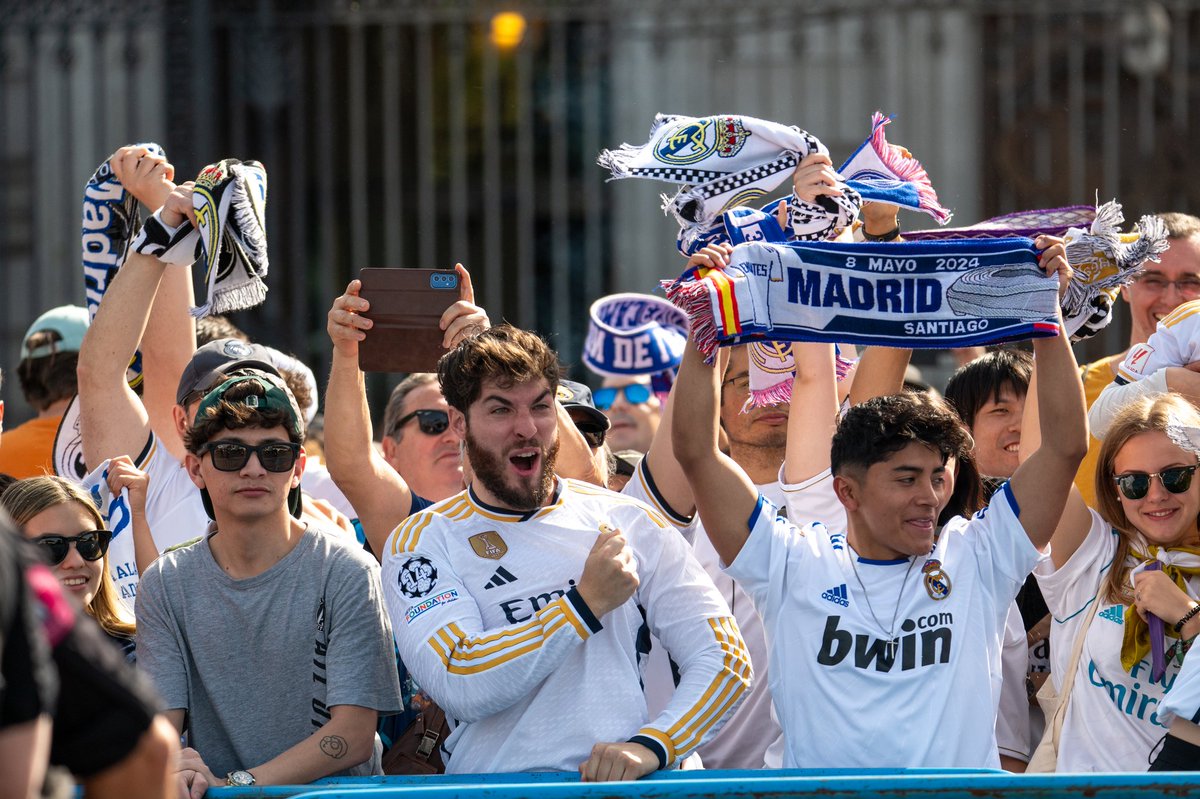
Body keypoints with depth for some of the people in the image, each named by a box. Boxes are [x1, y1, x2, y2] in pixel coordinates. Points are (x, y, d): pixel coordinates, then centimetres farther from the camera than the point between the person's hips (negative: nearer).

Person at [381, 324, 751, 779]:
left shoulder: (627, 523, 13)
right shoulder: (421, 541, 8)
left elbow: (724, 657, 7)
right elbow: (459, 687, -8)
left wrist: (651, 745, -10)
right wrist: (588, 603, -6)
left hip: (623, 789, 1)